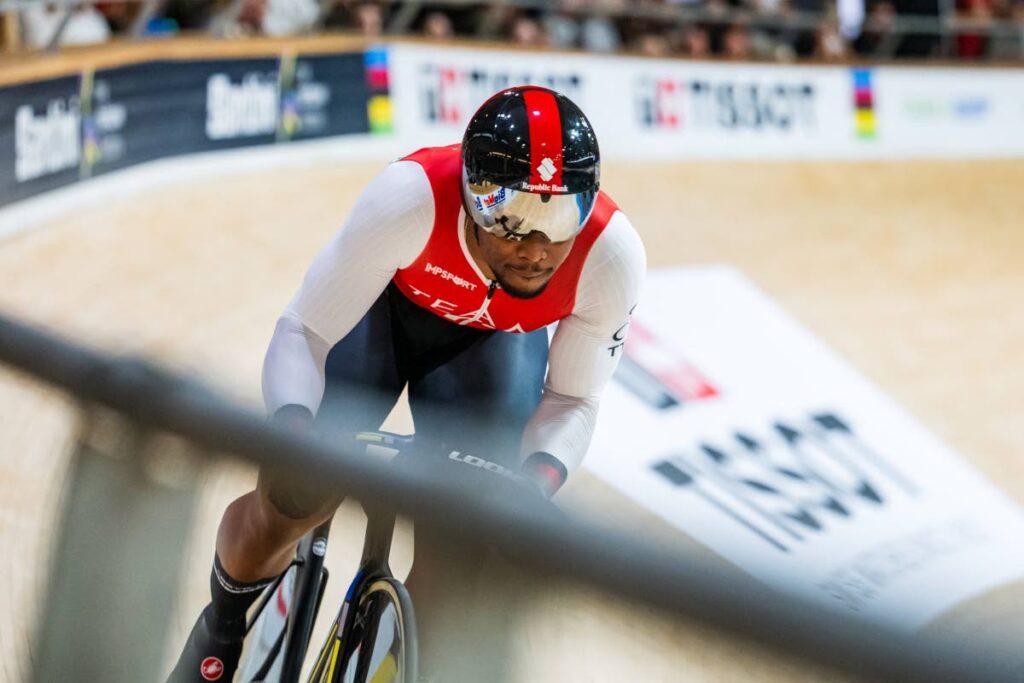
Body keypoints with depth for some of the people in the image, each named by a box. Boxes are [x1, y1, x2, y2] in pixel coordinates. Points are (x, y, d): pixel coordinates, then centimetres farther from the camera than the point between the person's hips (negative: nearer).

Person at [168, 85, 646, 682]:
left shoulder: (613, 256, -34)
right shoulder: (411, 199, -41)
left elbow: (573, 398, -17)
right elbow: (304, 331, -29)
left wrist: (542, 475, -36)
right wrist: (292, 424, -47)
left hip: (494, 341, 1)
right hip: (384, 305, -1)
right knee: (290, 503, -10)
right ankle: (220, 633, 23)